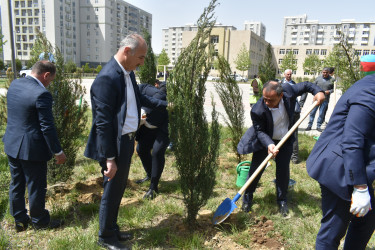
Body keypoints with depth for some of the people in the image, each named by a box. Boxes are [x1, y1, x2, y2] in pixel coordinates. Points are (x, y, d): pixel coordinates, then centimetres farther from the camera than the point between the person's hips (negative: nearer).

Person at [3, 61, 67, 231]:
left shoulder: (14, 84, 2)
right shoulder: (41, 94, -23)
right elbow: (47, 127, -21)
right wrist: (58, 152, -13)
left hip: (12, 146, 8)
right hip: (32, 149, -8)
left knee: (16, 184, 19)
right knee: (36, 187, 9)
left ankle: (19, 220, 36)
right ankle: (40, 221, 28)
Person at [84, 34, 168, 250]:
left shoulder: (128, 73, 6)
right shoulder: (107, 78, -22)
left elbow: (139, 98, 24)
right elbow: (103, 122, -23)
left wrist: (165, 105, 27)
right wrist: (109, 158, -22)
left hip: (127, 142, 9)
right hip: (114, 145, -9)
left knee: (119, 189, 22)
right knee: (112, 192, 9)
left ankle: (113, 229, 42)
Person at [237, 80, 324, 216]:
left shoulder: (288, 91, -23)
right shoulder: (258, 110, -32)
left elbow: (305, 85, -4)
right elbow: (260, 131, -22)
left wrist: (318, 91, -20)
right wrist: (269, 144, -37)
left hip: (285, 140, 3)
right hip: (264, 141, -3)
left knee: (283, 170, 5)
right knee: (256, 169, 2)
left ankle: (282, 201, 24)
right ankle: (247, 197, 23)